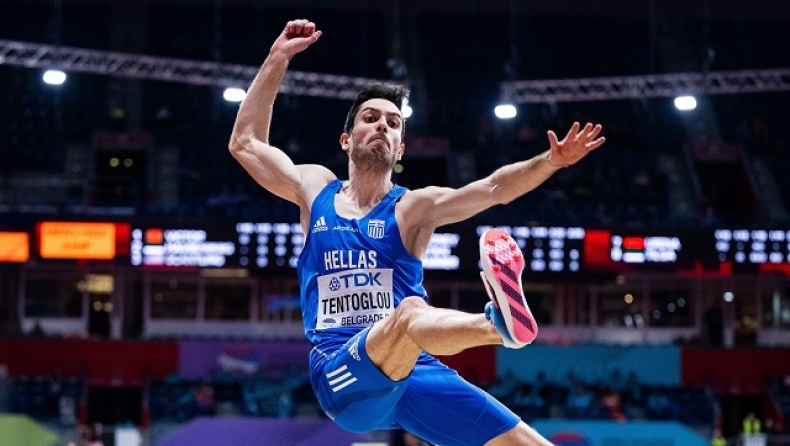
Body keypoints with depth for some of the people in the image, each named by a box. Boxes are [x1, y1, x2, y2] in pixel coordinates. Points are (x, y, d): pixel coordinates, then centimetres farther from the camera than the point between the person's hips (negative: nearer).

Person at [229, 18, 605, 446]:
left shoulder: (413, 207, 11)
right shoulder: (315, 191, 16)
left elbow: (493, 188, -4)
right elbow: (245, 143, 16)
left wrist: (550, 161, -21)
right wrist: (278, 59, 15)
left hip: (413, 373, 3)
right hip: (345, 378, -3)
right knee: (410, 313, -40)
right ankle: (500, 322, -67)